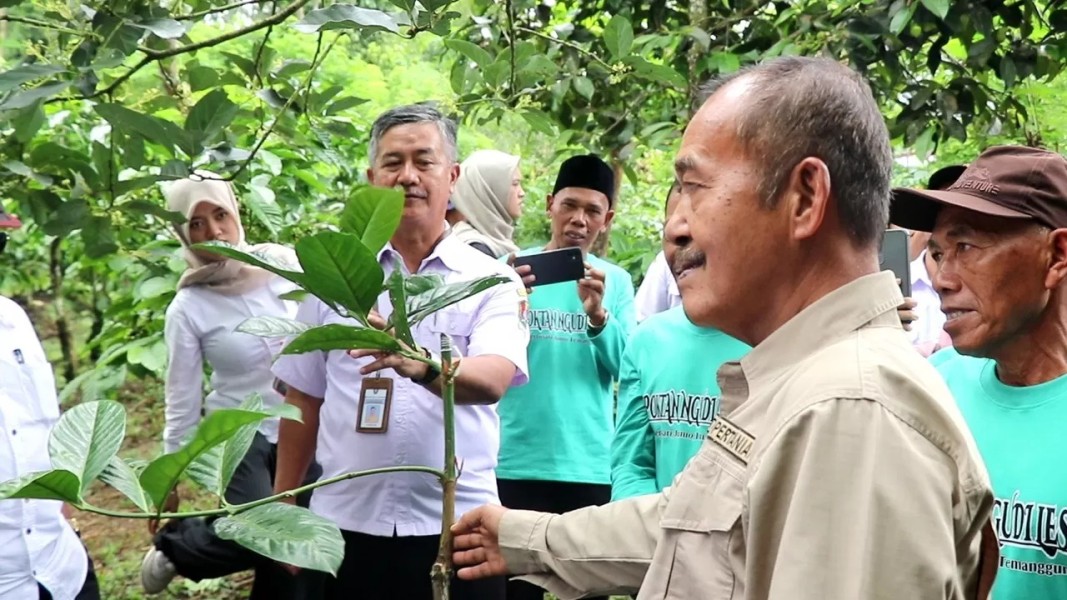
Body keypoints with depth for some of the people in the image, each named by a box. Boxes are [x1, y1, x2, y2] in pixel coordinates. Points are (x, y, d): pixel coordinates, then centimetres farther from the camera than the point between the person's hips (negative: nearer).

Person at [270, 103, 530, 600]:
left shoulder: (489, 279, -1)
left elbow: (492, 379, -19)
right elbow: (303, 399, 11)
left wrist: (422, 366, -38)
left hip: (456, 526, -2)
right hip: (345, 524, 2)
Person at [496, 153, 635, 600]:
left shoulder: (616, 281, 6)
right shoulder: (512, 267, 3)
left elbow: (628, 368, -3)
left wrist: (597, 315, -21)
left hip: (590, 467, 1)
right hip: (516, 463, -1)